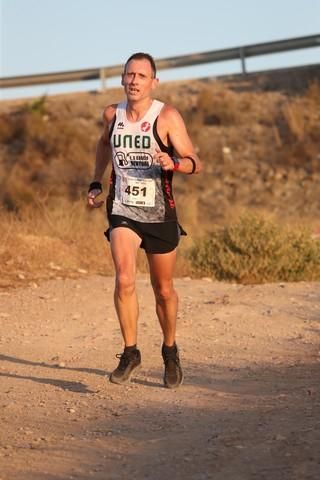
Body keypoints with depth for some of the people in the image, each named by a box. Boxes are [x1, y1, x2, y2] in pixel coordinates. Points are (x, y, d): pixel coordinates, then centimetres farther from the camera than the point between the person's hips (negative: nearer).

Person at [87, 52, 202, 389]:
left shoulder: (167, 117, -10)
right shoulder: (112, 114, 2)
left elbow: (195, 163, -12)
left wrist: (173, 163, -33)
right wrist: (96, 183, 18)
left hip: (159, 214, -1)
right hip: (122, 212, 1)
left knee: (163, 290, 11)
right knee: (124, 279, -21)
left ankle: (170, 353, 34)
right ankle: (130, 353, -7)